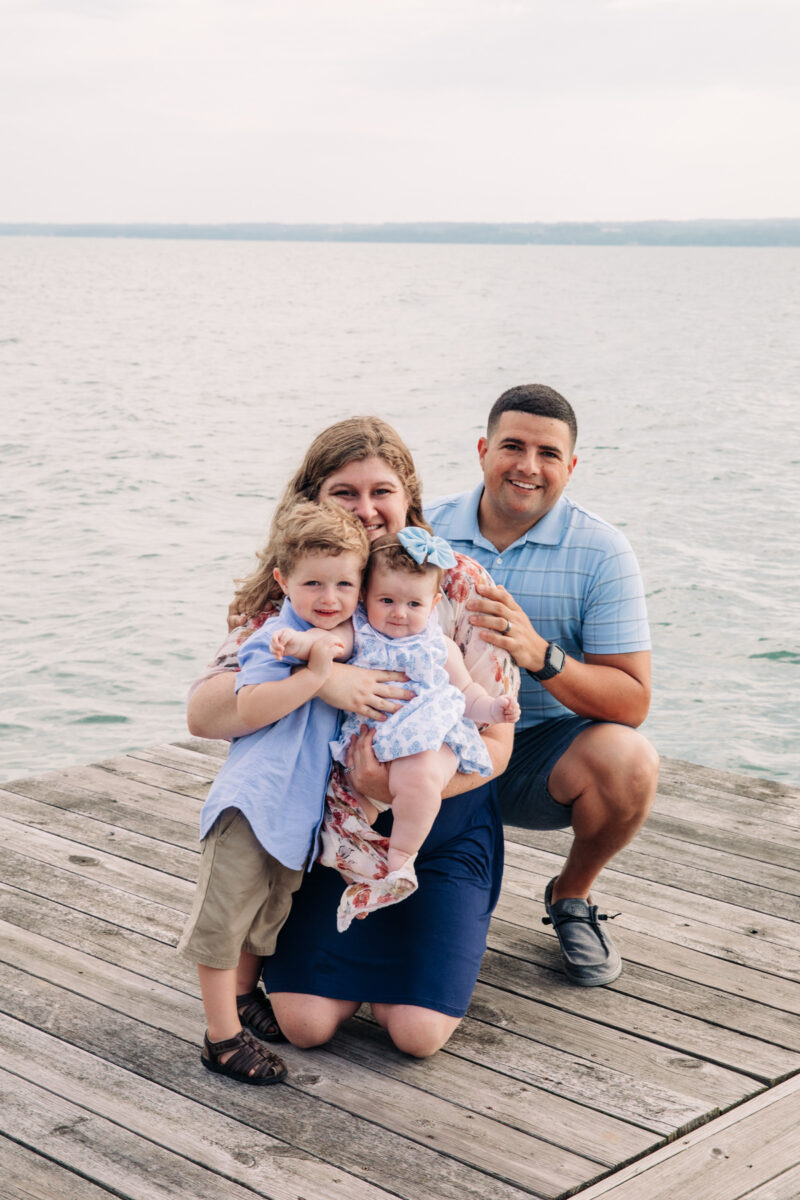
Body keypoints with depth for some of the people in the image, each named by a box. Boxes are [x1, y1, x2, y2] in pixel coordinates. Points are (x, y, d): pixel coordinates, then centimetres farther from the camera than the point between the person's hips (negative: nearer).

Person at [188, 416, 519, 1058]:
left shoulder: (460, 585, -8)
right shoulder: (286, 596, -5)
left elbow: (495, 744, -10)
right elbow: (202, 714, -18)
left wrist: (400, 785, -28)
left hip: (443, 828, -1)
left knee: (419, 1032, -14)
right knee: (304, 1022, -12)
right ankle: (362, 953, 20)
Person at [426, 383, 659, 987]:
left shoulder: (601, 551, -9)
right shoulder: (426, 530, -2)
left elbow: (632, 701, -15)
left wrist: (541, 655, -32)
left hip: (545, 753, -1)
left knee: (629, 761, -32)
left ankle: (572, 894, 3)